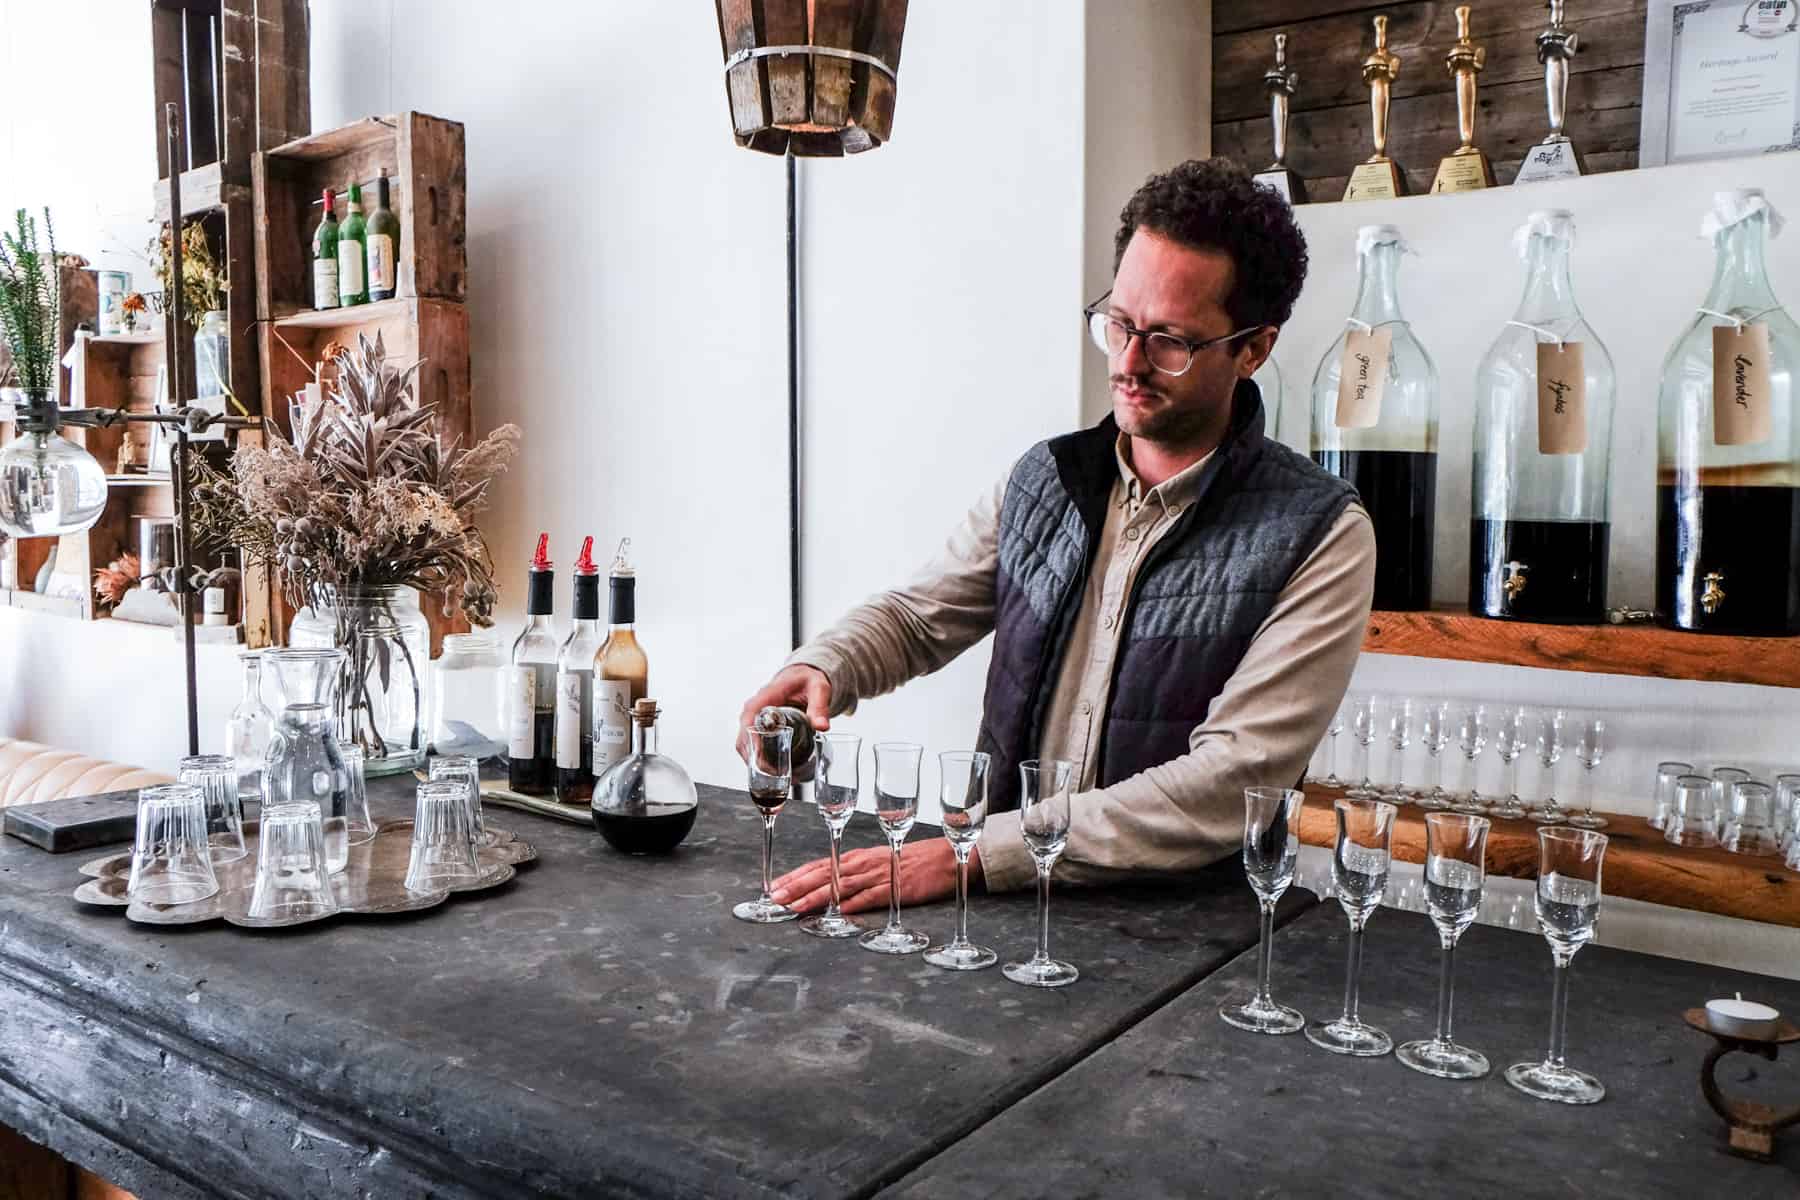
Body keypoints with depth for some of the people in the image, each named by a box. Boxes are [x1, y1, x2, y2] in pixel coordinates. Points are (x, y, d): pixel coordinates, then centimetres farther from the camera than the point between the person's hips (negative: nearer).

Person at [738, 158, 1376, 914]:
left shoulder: (1321, 537, -10)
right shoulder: (1042, 482, 7)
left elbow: (1233, 784, -18)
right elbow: (915, 616, 16)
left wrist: (976, 854, -24)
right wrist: (821, 669, -8)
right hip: (1008, 908, 5)